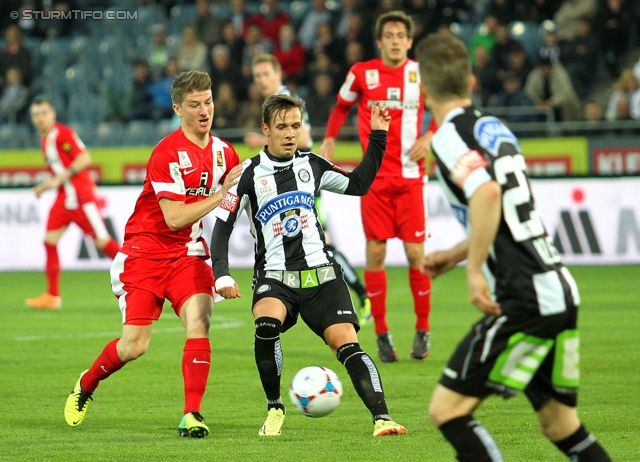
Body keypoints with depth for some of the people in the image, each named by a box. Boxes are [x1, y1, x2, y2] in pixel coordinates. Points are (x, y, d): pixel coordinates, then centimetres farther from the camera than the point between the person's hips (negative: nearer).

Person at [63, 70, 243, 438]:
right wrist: (221, 194, -24)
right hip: (145, 252, -4)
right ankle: (85, 386, 24)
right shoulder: (167, 153, -17)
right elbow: (175, 218, -22)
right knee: (135, 345, -6)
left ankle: (193, 415, -15)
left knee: (199, 325, -20)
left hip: (189, 253, 4)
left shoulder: (224, 152, 3)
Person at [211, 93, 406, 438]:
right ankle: (275, 409, -11)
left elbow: (357, 185, 19)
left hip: (320, 273, 2)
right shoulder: (249, 173, 0)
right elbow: (222, 226, 2)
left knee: (346, 343, -16)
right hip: (274, 277, -2)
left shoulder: (311, 165, 9)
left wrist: (377, 136, 13)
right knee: (266, 324, -32)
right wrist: (221, 275, -8)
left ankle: (381, 417, -21)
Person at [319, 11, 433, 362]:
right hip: (374, 176, 0)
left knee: (415, 252, -4)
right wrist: (329, 139, 3)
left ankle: (423, 330, 11)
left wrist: (429, 138, -3)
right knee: (375, 252, -2)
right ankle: (382, 334, 7)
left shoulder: (420, 73, 2)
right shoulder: (361, 73, 1)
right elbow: (341, 107, 17)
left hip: (410, 177, 0)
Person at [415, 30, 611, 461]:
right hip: (559, 293, 9)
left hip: (524, 303, -9)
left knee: (447, 409, -5)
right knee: (560, 425, 16)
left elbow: (487, 193, -27)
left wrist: (475, 269, -21)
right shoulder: (495, 127, 18)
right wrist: (455, 254, 34)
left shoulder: (450, 136, -8)